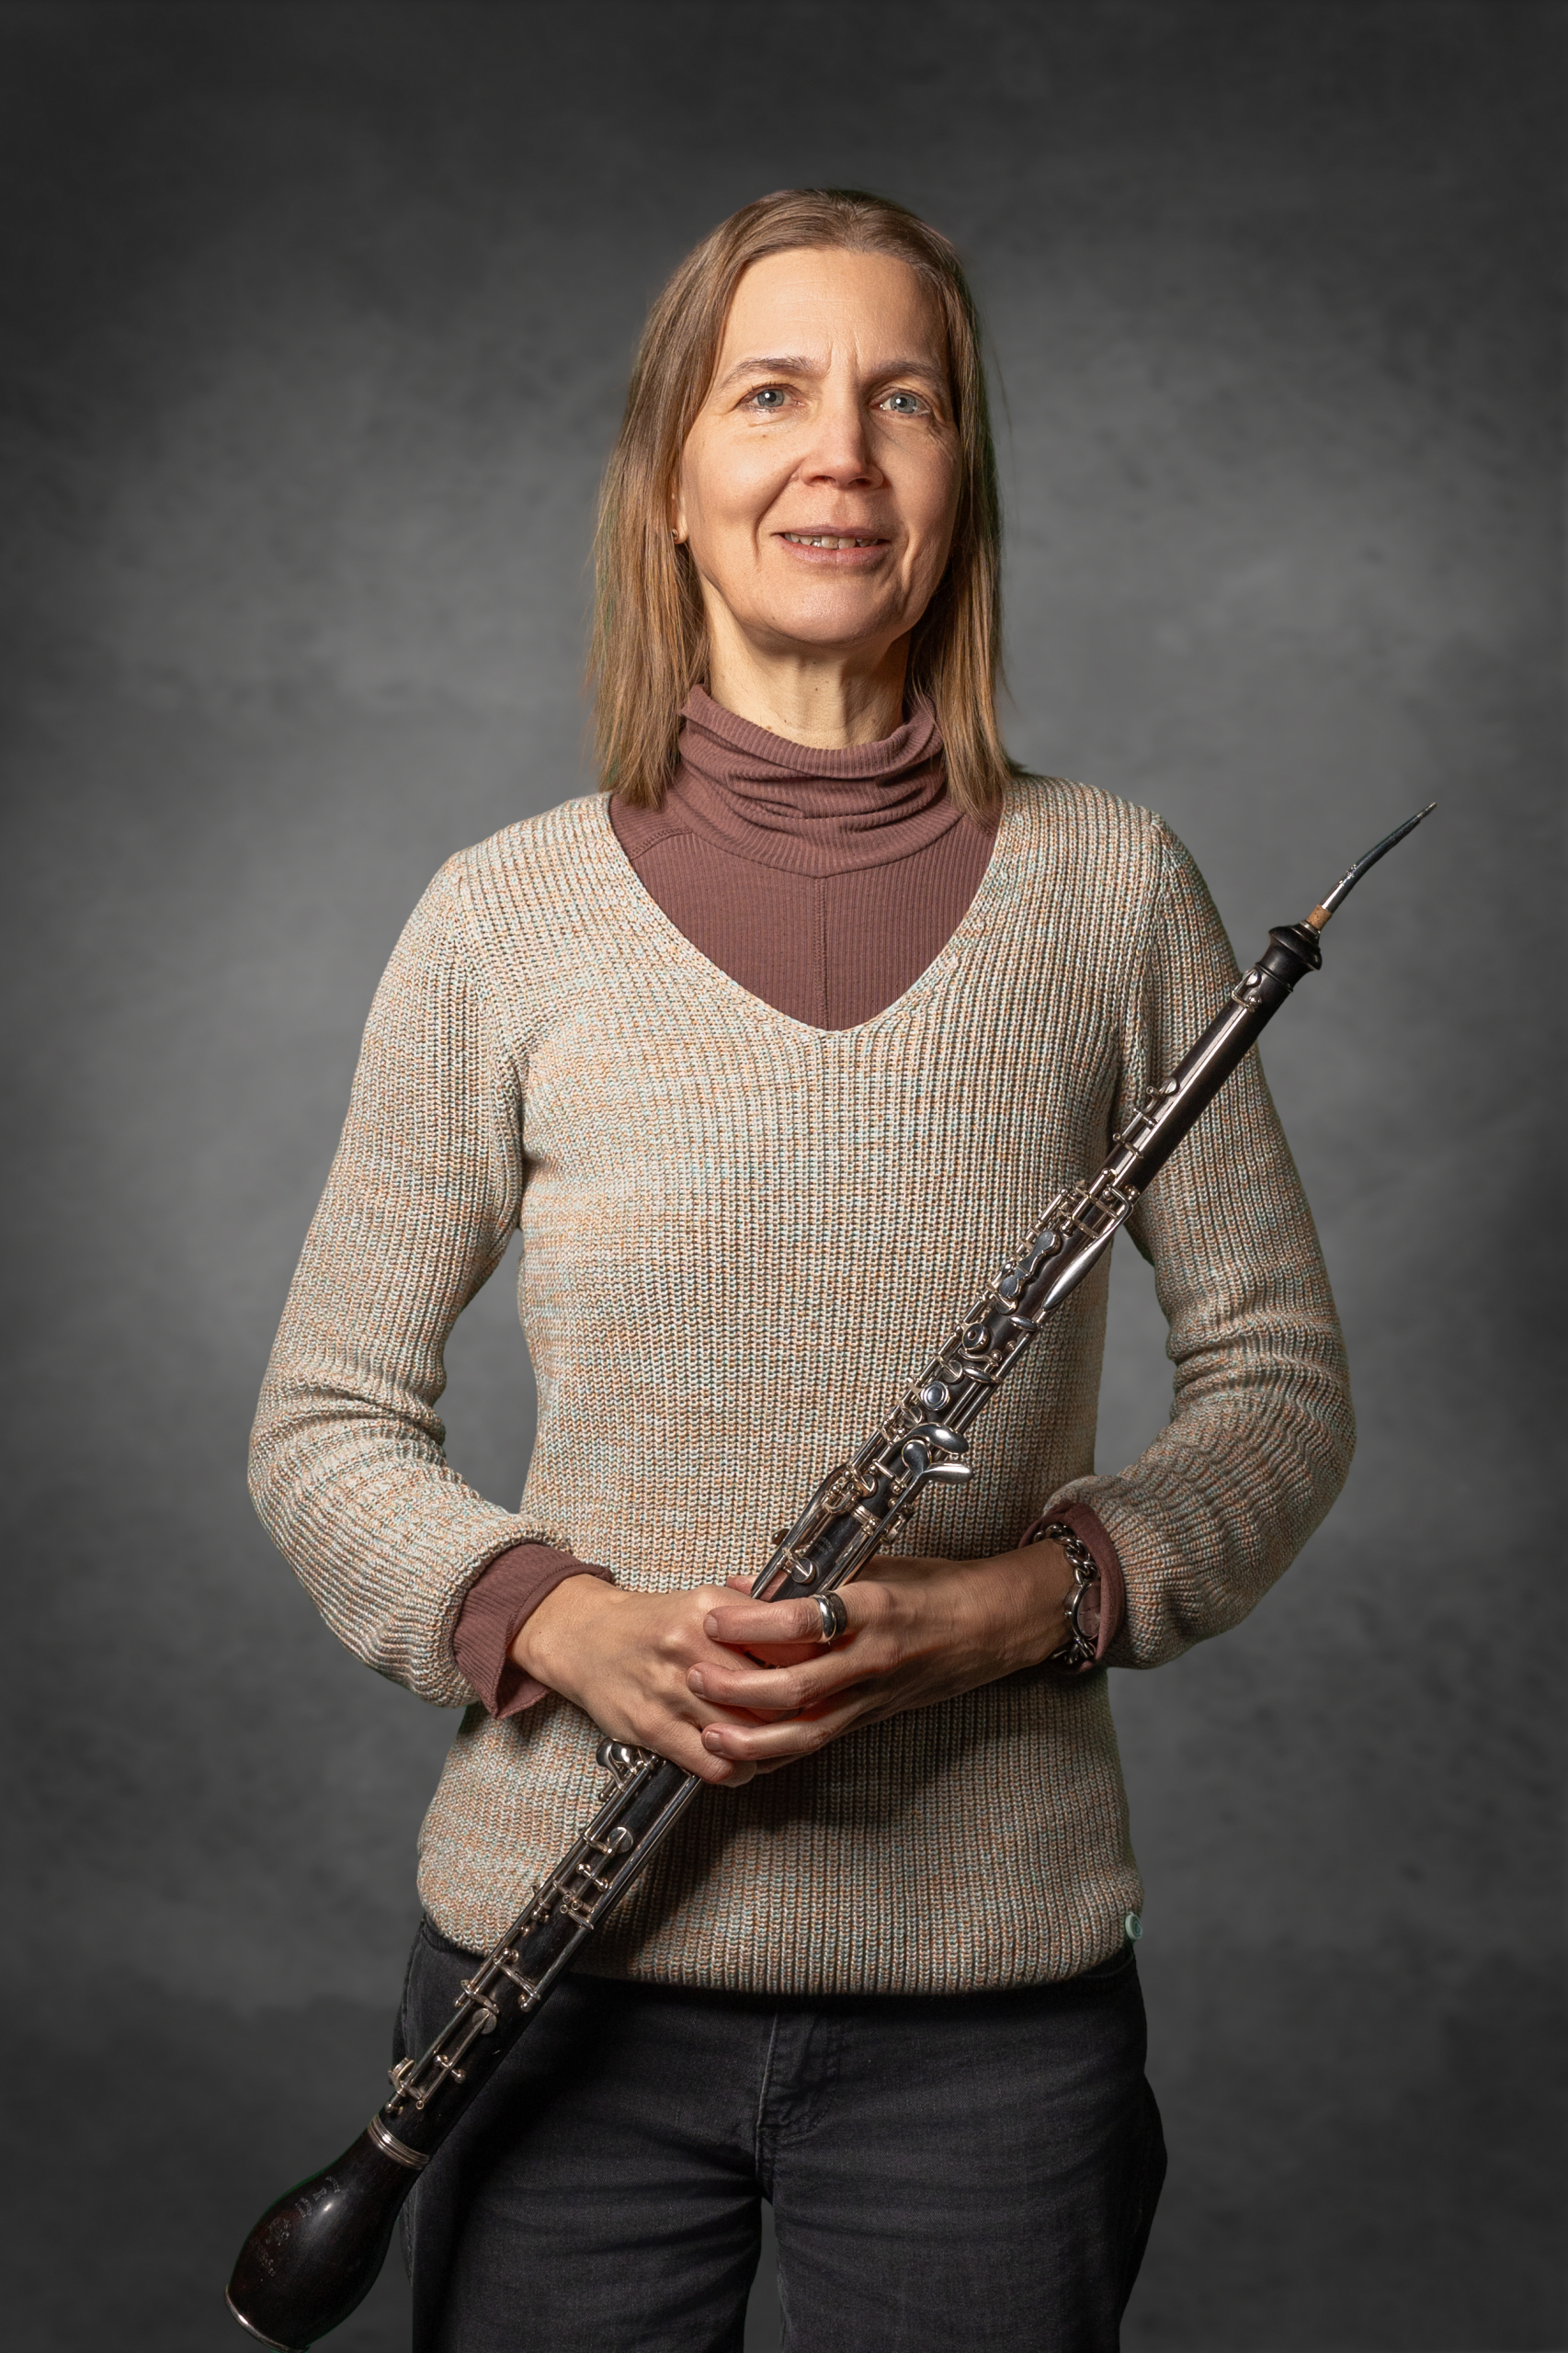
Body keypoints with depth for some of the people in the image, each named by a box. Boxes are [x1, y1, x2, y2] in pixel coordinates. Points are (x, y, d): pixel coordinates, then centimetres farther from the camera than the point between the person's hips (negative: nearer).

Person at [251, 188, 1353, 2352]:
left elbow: (1279, 1378, 4)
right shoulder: (507, 920, -3)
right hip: (568, 1955, 0)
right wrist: (561, 1623, -15)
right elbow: (325, 1423, 3)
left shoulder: (1111, 892, -1)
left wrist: (1027, 1598, -13)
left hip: (997, 1980, 1)